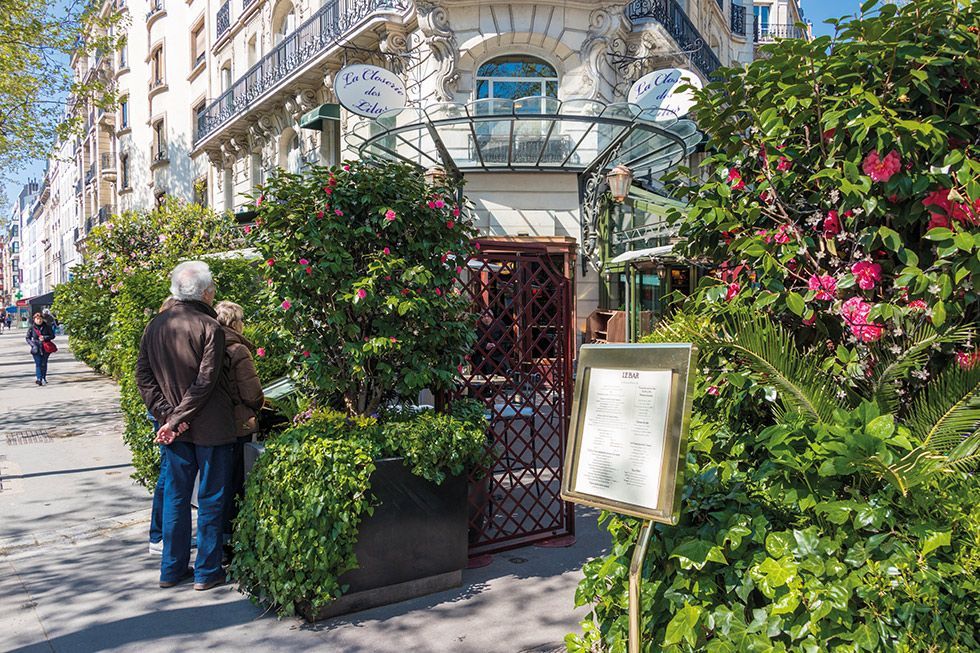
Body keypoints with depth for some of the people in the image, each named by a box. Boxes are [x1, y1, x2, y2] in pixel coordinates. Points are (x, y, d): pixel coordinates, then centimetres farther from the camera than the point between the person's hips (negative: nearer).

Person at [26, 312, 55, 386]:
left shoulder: (47, 326, 0)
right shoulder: (32, 328, 0)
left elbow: (52, 335, 5)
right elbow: (27, 338, 8)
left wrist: (45, 337, -13)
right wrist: (33, 344, -7)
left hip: (45, 348, 1)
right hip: (36, 349, -1)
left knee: (44, 364, 7)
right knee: (38, 364, -8)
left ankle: (43, 378, 20)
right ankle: (38, 378, -11)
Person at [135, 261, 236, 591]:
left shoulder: (155, 325, 4)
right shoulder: (209, 326, -14)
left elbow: (143, 376, 3)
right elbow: (206, 381, -19)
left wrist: (167, 415, -2)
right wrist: (177, 418, -12)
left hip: (173, 428, 6)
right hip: (210, 427, -6)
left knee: (175, 496, 15)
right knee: (211, 498, 7)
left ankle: (172, 569, 25)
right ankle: (207, 571, 16)